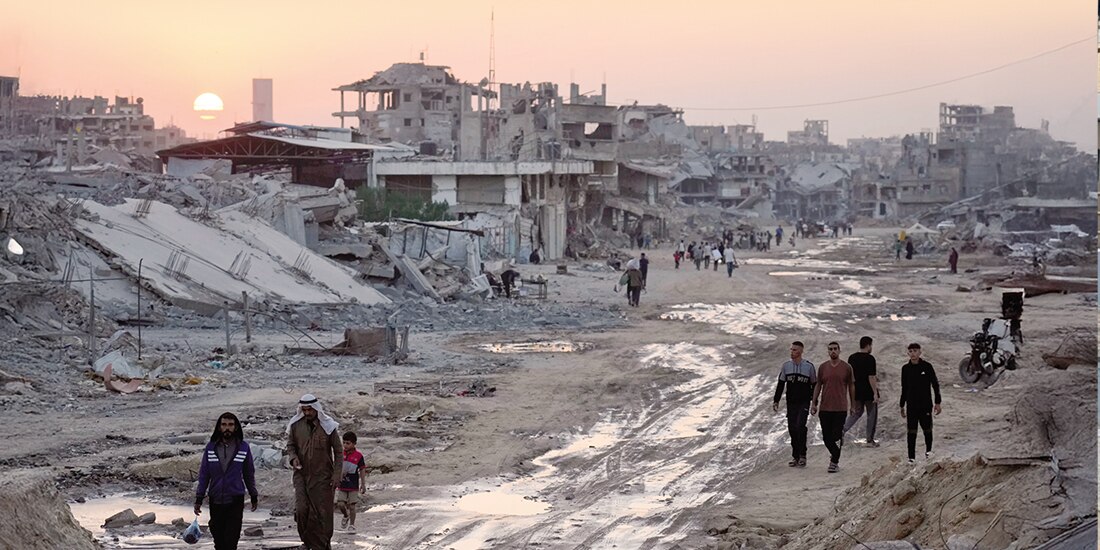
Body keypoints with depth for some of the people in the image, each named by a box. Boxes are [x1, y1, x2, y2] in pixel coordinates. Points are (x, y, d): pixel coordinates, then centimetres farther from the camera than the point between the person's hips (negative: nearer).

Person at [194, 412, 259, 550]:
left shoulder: (243, 447, 1)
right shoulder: (211, 447, 2)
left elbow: (249, 474, 9)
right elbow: (204, 475, 6)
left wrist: (254, 496, 13)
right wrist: (199, 499, 4)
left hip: (235, 501, -2)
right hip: (215, 500, 2)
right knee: (218, 537, 6)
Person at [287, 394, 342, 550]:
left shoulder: (327, 426, -4)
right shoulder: (296, 426, 1)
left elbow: (338, 452, 0)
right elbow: (290, 445, 13)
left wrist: (337, 475, -6)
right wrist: (293, 458, -9)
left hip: (323, 477, -1)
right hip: (302, 475, 1)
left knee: (323, 513, 1)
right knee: (301, 509, -12)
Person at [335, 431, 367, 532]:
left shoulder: (358, 456, -6)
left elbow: (362, 470, -2)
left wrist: (363, 485, -4)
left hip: (353, 486, -2)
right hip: (341, 485, 2)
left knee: (351, 506, 2)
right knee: (340, 504, -5)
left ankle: (352, 525, 15)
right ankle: (346, 516, 25)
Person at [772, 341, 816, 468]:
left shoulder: (809, 366, -1)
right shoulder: (786, 366, 7)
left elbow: (814, 386, 5)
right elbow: (780, 384, 13)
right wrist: (776, 401, 6)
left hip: (804, 403, -4)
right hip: (791, 403, 4)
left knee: (800, 426, -18)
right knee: (792, 429, 2)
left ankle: (802, 456, -10)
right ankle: (795, 457, 11)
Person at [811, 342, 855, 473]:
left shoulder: (847, 368, 2)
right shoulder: (823, 367, 7)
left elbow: (851, 386, 8)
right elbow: (818, 386, 12)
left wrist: (853, 405, 8)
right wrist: (814, 403, 6)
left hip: (840, 408, -2)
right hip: (825, 408, 3)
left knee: (837, 436, -7)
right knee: (826, 437, 4)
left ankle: (834, 462, 1)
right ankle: (835, 455, 28)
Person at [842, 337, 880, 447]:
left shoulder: (851, 358, 6)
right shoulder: (870, 358, -15)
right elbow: (871, 377, -19)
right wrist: (875, 393, -16)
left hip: (856, 391, 6)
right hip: (868, 392, -6)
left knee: (856, 412, 19)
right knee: (872, 415, 7)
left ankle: (843, 429, -2)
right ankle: (870, 440, 11)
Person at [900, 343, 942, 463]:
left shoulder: (927, 366, -4)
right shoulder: (905, 368, 4)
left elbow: (935, 385, 0)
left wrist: (937, 403, -3)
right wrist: (902, 406, 14)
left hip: (925, 404, -2)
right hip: (911, 406, 2)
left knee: (927, 429, 7)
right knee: (911, 432, -2)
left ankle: (928, 451, 30)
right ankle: (911, 457, 2)